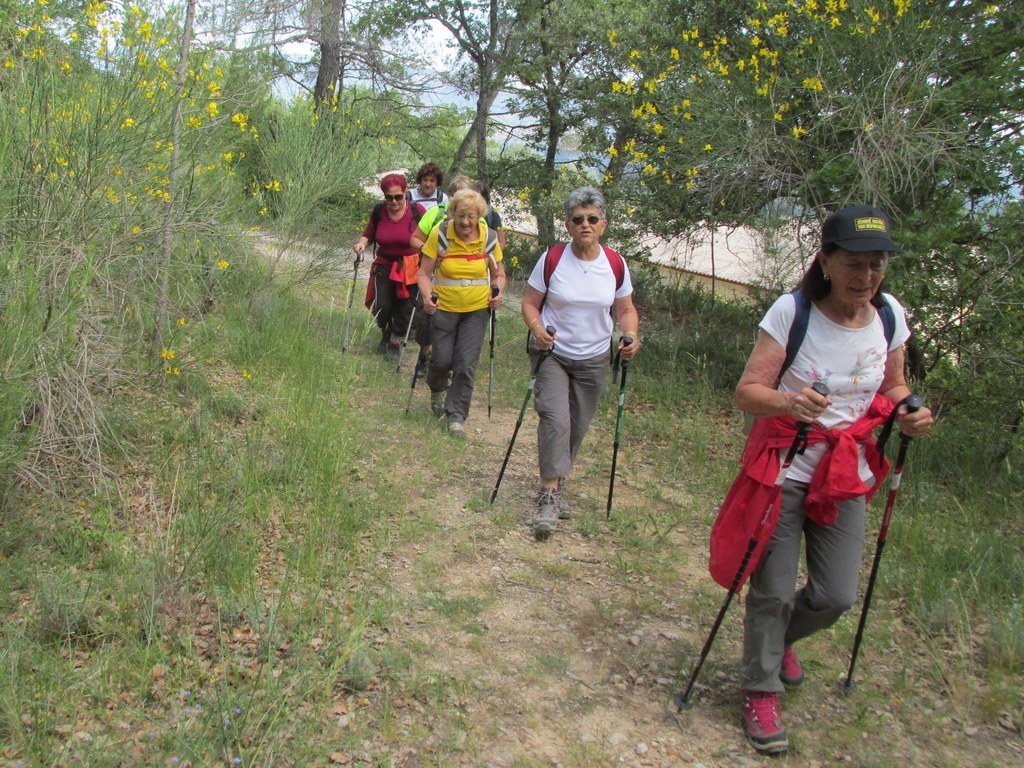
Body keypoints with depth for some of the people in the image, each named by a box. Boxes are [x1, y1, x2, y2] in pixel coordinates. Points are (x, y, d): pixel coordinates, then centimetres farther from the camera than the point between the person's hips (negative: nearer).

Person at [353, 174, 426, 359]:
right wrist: (362, 243, -12)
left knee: (404, 310, 3)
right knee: (381, 308, -7)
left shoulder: (417, 211, -12)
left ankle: (395, 344, 26)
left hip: (410, 269, -2)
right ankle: (385, 335, 27)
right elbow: (369, 234, 9)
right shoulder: (379, 211, -4)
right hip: (384, 266, 2)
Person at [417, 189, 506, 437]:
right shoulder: (440, 234, -12)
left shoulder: (489, 238, -6)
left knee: (466, 366, -3)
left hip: (476, 310, 1)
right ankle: (438, 389, 41)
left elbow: (498, 274, 6)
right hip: (444, 308, -1)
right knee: (442, 361, 6)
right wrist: (427, 297, -23)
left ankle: (456, 416, 9)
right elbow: (424, 271, -7)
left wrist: (498, 293, -14)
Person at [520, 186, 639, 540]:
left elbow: (626, 310, 6)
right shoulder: (552, 259, -11)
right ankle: (550, 496, -15)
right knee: (555, 419, -20)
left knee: (577, 427, 11)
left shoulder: (615, 264, -5)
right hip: (552, 354, -3)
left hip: (593, 360, 3)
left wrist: (631, 335, -14)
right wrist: (537, 329, -23)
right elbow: (530, 302, -3)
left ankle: (557, 486, 34)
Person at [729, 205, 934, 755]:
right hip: (783, 471, -4)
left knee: (836, 597, 7)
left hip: (846, 477, 4)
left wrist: (907, 414, -9)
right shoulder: (792, 311, -17)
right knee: (772, 591, 2)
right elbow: (748, 390, -19)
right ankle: (760, 691, 26)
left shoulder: (890, 316, -2)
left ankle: (781, 637, 40)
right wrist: (786, 402, -41)